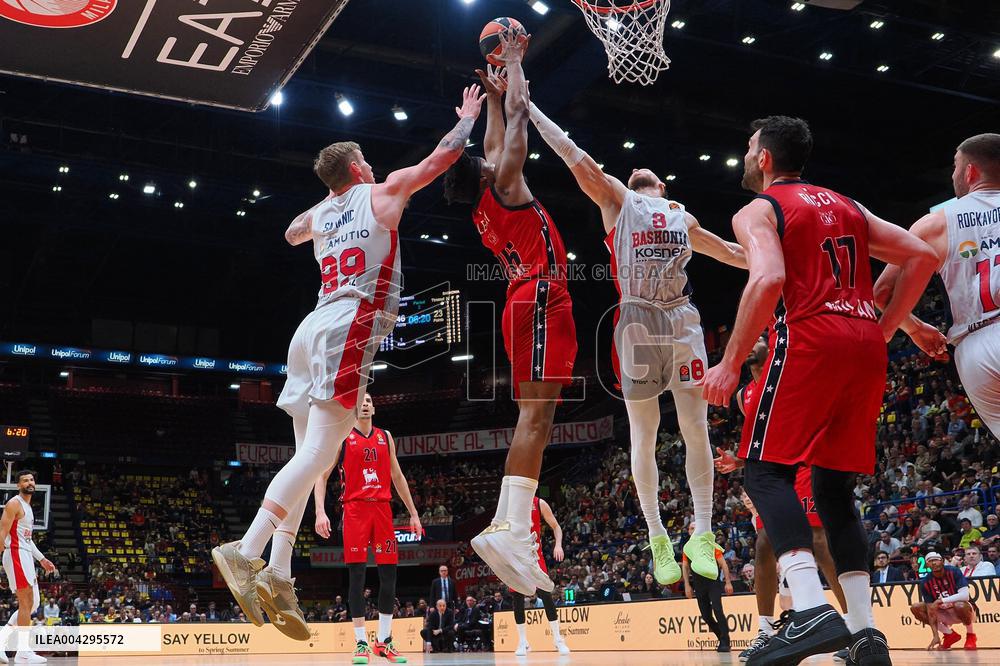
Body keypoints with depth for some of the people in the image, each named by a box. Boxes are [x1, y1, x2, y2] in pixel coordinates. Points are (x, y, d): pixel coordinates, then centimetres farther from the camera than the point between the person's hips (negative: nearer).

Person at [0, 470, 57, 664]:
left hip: (26, 557, 10)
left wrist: (42, 559, 24)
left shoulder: (28, 507, 20)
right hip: (16, 555, -10)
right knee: (26, 603, -9)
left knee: (32, 604, 11)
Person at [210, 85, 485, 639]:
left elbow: (292, 235, 48)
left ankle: (277, 575, 0)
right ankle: (246, 552, -26)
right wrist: (468, 116, 31)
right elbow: (445, 154, 13)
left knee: (309, 456, 7)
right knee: (318, 454, -15)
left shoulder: (319, 214, 24)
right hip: (349, 328, -8)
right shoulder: (383, 192, 8)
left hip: (313, 328, 8)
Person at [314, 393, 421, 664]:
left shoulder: (385, 436, 15)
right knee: (356, 574, -5)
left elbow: (397, 476, 19)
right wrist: (320, 512, -16)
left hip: (382, 508, 4)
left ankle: (384, 641, 11)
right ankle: (361, 643, 0)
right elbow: (322, 476, -2)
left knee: (389, 573, 2)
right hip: (355, 509, -4)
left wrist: (413, 513, 15)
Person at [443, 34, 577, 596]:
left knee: (535, 418, 6)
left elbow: (496, 135, 37)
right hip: (541, 301, -9)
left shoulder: (484, 210, 24)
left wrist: (493, 89, 44)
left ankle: (508, 530, 0)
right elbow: (520, 110, 6)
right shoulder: (505, 184, 3)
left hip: (525, 304, 9)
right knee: (536, 415, -19)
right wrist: (513, 61, 20)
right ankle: (512, 530, -30)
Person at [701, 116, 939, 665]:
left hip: (809, 338, -7)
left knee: (767, 471, -5)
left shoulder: (758, 210, 5)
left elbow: (768, 279, -15)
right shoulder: (847, 206, 25)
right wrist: (883, 328, 19)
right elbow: (922, 256, 17)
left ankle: (812, 611, -23)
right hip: (866, 348, 7)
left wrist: (730, 364, -12)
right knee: (835, 488, 12)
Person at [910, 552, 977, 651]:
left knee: (960, 606, -38)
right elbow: (931, 610, -15)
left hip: (961, 611, -4)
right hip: (944, 615, 4)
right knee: (915, 608, -13)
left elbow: (965, 595, -29)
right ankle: (949, 634, -1)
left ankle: (971, 634, -6)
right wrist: (936, 635, -23)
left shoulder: (954, 572, -19)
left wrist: (941, 600, -35)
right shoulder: (925, 582, -13)